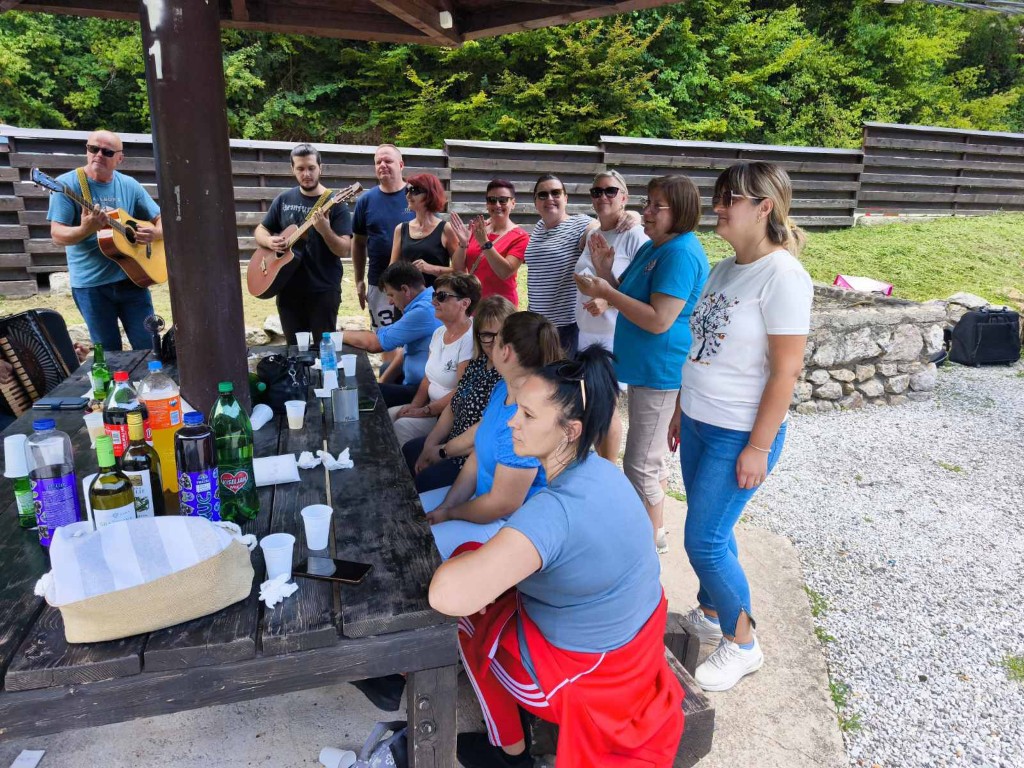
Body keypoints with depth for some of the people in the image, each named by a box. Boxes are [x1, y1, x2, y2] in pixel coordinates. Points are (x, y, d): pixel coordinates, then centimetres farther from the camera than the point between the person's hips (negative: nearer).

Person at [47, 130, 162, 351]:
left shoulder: (129, 185, 5)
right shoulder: (67, 184, -6)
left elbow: (162, 221, 9)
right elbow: (58, 235, -11)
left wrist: (155, 233, -13)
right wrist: (86, 229, -32)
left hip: (130, 278, 3)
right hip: (90, 284, -2)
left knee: (149, 347, 3)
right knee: (108, 353, 5)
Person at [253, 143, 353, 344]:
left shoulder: (335, 204, -7)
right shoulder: (284, 199, 6)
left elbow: (345, 251, -13)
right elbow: (260, 230, 14)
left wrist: (325, 230, -31)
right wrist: (270, 241, -8)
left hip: (323, 291, -4)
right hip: (288, 288, 4)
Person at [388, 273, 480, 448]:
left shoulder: (470, 340, -19)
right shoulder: (439, 333, 9)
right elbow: (428, 378, 13)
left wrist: (425, 411, -16)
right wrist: (414, 406, -1)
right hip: (431, 405, 9)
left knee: (402, 426, -21)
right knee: (388, 415, -3)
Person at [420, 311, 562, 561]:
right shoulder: (503, 389, 0)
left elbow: (503, 504, -27)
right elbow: (477, 456, 5)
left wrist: (448, 514, -11)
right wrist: (444, 506, -4)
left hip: (508, 522, -9)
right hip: (482, 496, 9)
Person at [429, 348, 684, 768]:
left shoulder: (554, 509, -35)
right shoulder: (599, 471, -6)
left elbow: (447, 596, -42)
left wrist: (462, 560, -20)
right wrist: (482, 561, 2)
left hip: (588, 670, -8)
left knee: (463, 607, 10)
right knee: (481, 573, 17)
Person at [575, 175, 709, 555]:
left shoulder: (681, 254, -20)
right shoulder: (651, 248, 12)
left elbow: (659, 320, -26)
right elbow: (630, 299, 16)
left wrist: (606, 293, -21)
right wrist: (605, 273, 1)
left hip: (662, 371, -10)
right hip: (645, 368, 10)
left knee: (640, 463, 0)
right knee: (651, 455, 21)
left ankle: (652, 537, 18)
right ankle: (653, 527, 38)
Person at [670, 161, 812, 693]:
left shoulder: (782, 276, -17)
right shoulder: (723, 269, 8)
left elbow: (786, 369, -18)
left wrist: (759, 447, -17)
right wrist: (681, 409, 16)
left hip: (740, 435, -7)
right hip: (699, 424, 7)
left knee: (704, 540, -2)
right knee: (710, 532, 17)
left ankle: (742, 643, 20)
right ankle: (710, 614, 38)